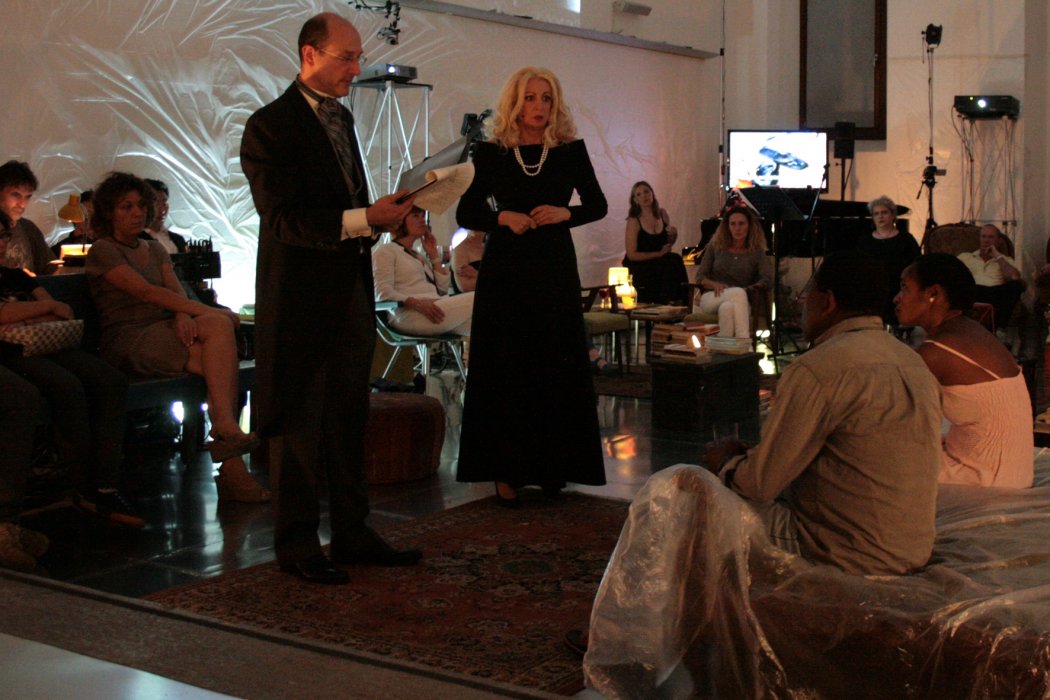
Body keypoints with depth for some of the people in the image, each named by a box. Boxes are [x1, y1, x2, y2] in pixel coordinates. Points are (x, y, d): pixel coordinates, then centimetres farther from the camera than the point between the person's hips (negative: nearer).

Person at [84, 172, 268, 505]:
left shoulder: (154, 249, 23)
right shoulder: (102, 251, 1)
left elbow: (176, 291, 8)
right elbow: (146, 292, -13)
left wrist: (184, 315, -18)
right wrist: (210, 311, -20)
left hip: (164, 330, 6)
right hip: (128, 340, -6)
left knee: (219, 327, -27)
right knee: (222, 362, -27)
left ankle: (225, 429, -32)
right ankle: (232, 466, -32)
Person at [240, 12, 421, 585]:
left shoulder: (340, 116, 15)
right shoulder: (271, 126, -12)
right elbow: (283, 219, -20)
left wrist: (384, 213, 4)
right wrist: (364, 219, -25)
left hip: (350, 294, 8)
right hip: (301, 299, -8)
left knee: (349, 419, 13)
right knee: (299, 425, 2)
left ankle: (351, 533, 23)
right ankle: (297, 543, 13)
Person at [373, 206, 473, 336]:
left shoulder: (421, 257, 31)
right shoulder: (385, 251, 9)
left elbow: (442, 290, 20)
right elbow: (383, 294, -6)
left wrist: (433, 255, 18)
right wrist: (417, 303, -21)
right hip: (410, 315, -7)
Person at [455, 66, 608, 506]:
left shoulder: (571, 151, 2)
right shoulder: (491, 154, 1)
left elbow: (598, 205, 9)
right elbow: (465, 213, 4)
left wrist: (565, 213, -10)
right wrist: (503, 217, -14)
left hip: (555, 271, 1)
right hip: (505, 271, -1)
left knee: (557, 370, 3)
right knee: (505, 370, 0)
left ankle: (551, 467, 15)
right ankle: (507, 470, 7)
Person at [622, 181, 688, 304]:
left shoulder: (662, 214, 5)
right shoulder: (634, 221, -11)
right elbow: (632, 255, -14)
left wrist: (673, 236, -3)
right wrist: (659, 253, -12)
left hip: (659, 262, 5)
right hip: (637, 266, -5)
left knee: (675, 260, -24)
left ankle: (673, 302, -19)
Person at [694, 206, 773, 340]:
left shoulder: (757, 252, 13)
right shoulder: (715, 246, 16)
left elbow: (768, 281, -3)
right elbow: (700, 277, 10)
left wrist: (748, 288, -22)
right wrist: (714, 284, -12)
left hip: (739, 303, 0)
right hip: (711, 298, 0)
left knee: (727, 307, -40)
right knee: (738, 293, -37)